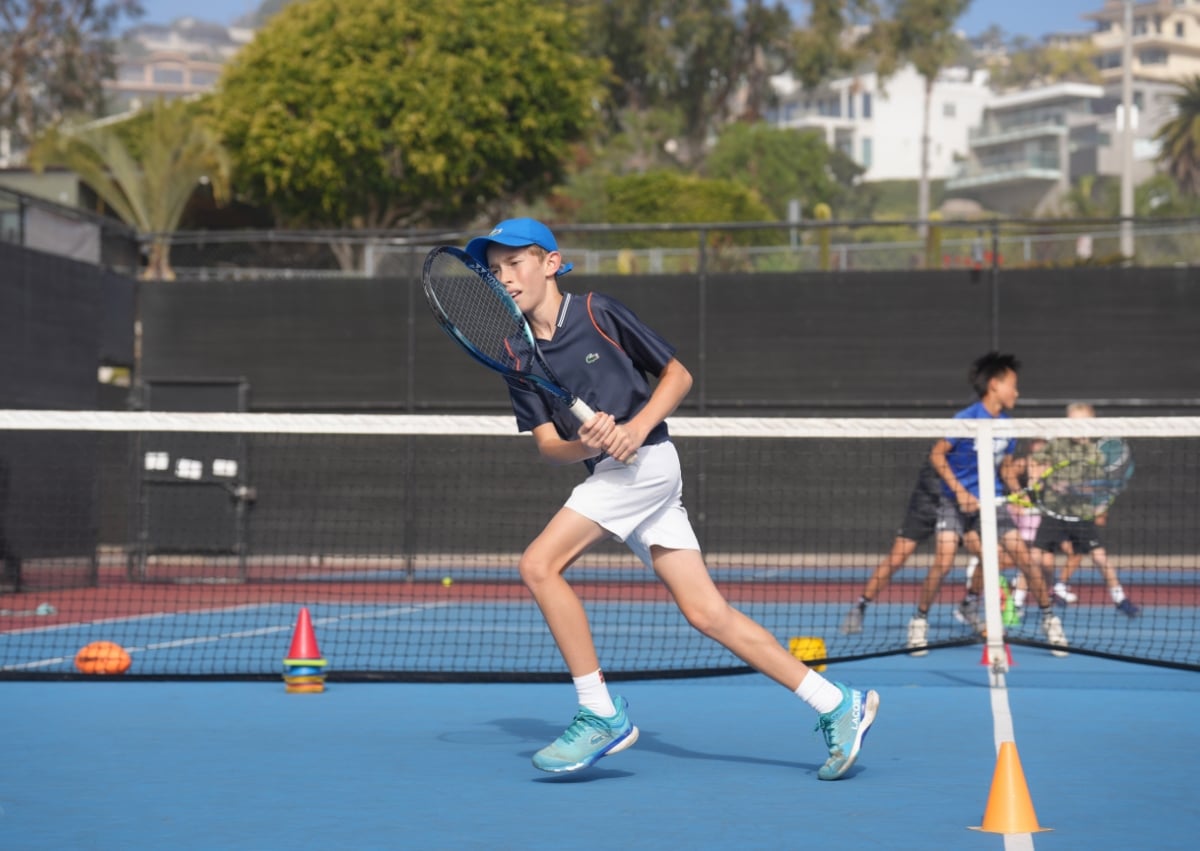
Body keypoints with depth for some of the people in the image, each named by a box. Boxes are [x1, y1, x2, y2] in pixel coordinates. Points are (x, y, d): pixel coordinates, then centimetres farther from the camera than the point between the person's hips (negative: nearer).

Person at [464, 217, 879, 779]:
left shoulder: (597, 313, -4)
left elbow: (678, 374, 1)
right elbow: (546, 447, 3)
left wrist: (636, 427, -15)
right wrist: (586, 444, -18)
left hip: (646, 461, -6)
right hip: (609, 473, 6)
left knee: (538, 565, -16)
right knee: (707, 613, 3)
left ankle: (601, 713, -9)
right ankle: (839, 706, 8)